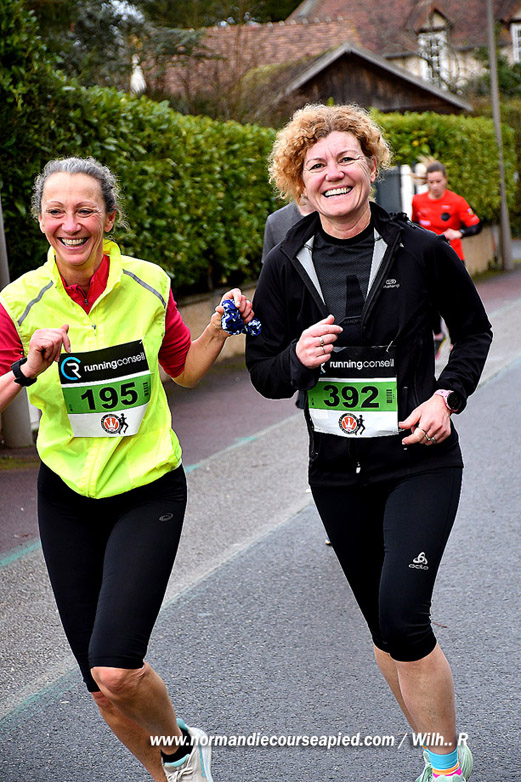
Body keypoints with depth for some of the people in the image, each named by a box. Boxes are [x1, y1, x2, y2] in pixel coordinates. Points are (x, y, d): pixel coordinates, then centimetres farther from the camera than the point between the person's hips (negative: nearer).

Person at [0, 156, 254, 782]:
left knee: (116, 670, -16)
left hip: (148, 492, -2)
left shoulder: (148, 284, -6)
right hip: (67, 497, 2)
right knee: (101, 687, 7)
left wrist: (219, 328, -6)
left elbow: (184, 370, 10)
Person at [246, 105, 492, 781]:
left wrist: (448, 396, -8)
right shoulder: (287, 267, -1)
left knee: (402, 613, -19)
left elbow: (474, 330, 8)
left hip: (420, 460, -3)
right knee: (384, 626, 12)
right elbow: (263, 375, 5)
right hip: (338, 471, 4)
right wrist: (298, 359, -17)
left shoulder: (422, 250, -7)